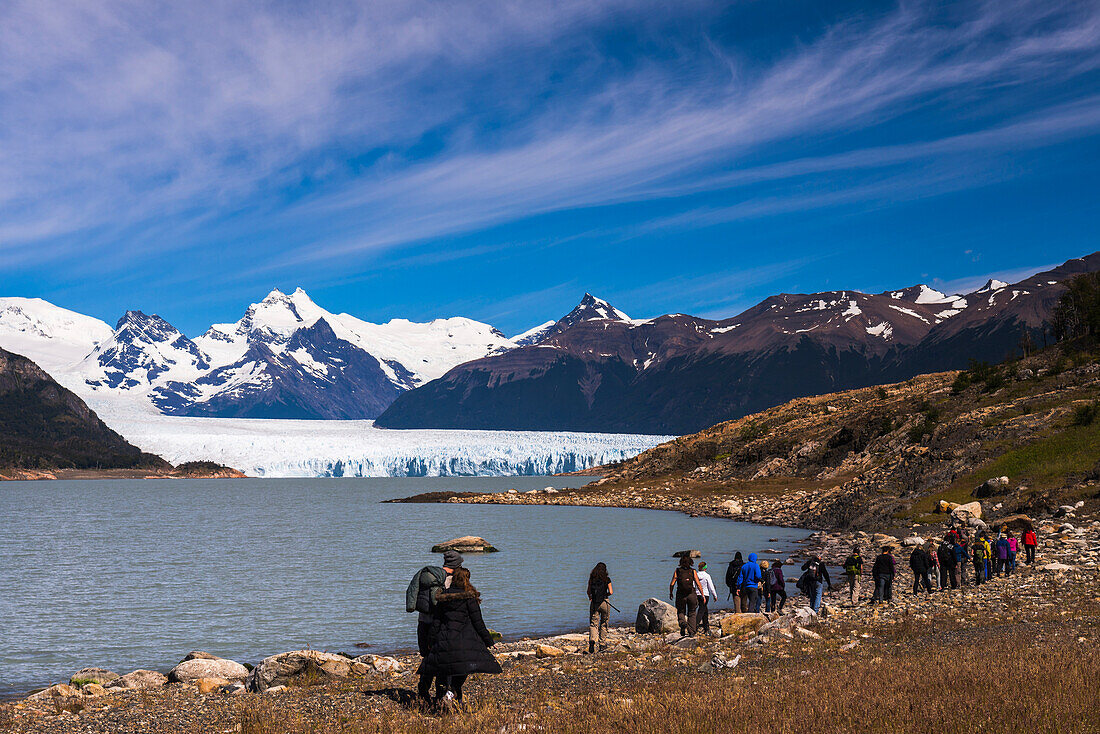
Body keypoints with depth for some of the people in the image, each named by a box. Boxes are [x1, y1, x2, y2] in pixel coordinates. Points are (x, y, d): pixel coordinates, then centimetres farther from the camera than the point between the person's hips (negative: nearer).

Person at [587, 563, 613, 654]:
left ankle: (592, 640, -24)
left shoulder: (592, 579, 0)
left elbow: (589, 592, 2)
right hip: (604, 602, -1)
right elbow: (610, 592, -10)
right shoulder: (606, 579, -6)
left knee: (593, 624, 2)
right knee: (604, 624, 13)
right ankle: (602, 645, 16)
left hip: (594, 603, 1)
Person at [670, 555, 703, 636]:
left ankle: (682, 622, -16)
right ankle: (691, 632, 9)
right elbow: (698, 584, -5)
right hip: (692, 595, 0)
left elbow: (672, 584, -5)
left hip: (680, 595, 0)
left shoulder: (677, 571, 0)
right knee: (691, 614, 14)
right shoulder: (693, 571, 0)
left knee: (680, 612, 15)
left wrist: (670, 593, 10)